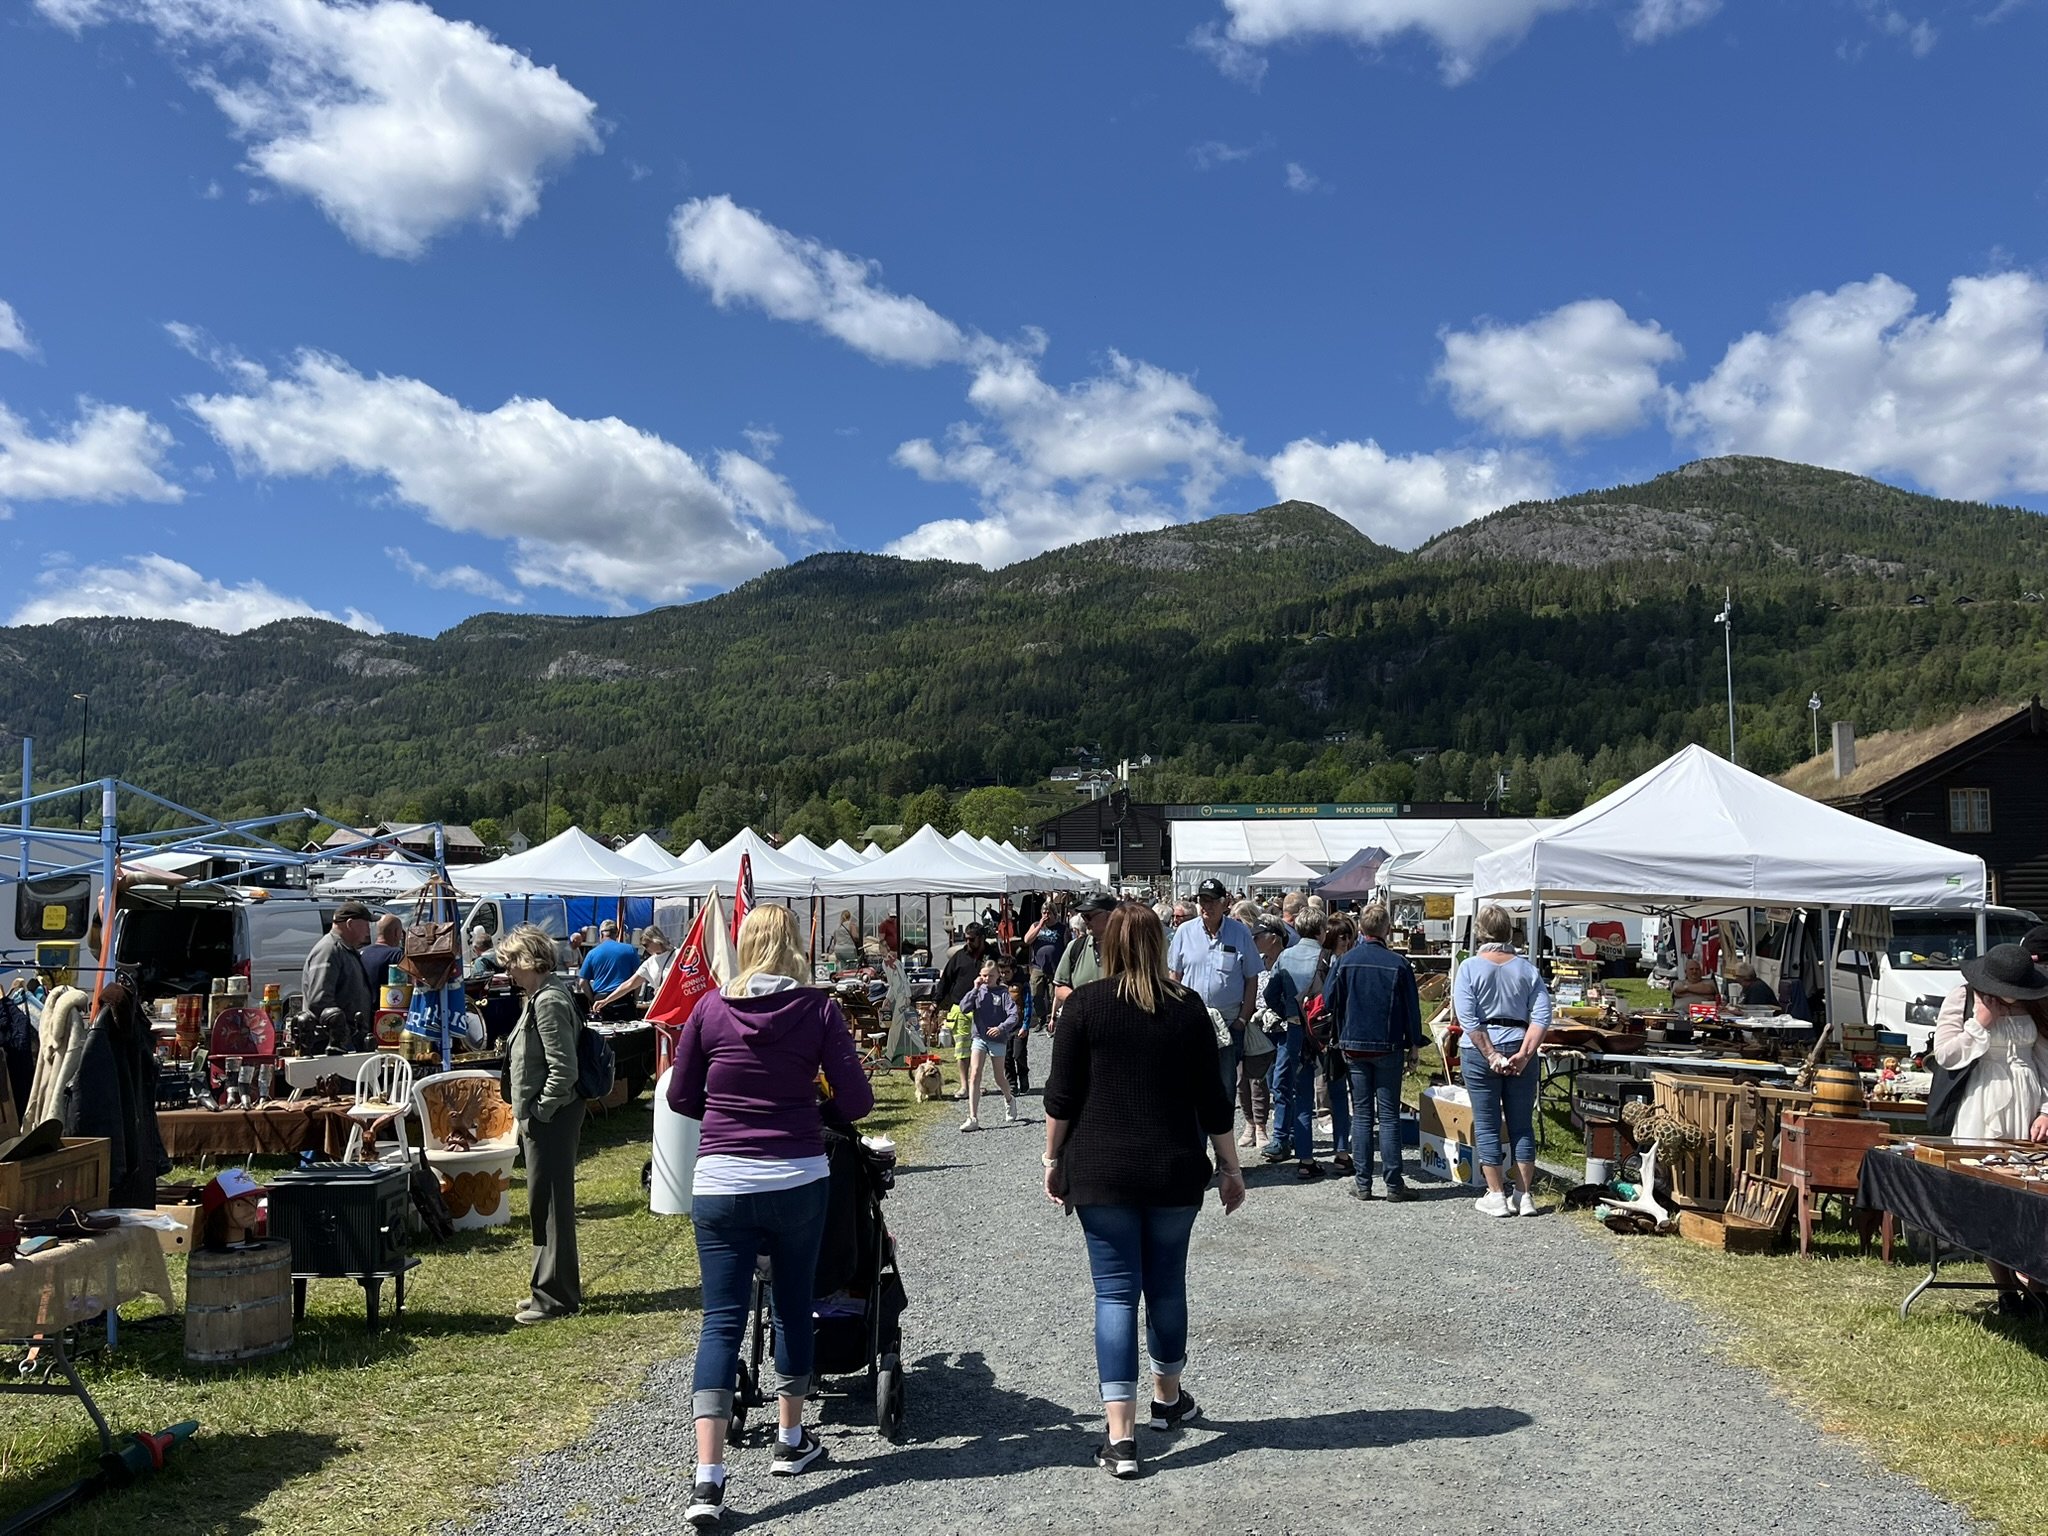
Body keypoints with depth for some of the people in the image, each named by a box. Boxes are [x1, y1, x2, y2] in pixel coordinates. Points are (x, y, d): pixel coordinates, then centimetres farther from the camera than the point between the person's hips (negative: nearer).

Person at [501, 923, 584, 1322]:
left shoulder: (549, 1002, -20)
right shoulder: (542, 995, 13)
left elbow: (563, 1070, -24)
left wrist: (537, 1113, -17)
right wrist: (530, 1113, 15)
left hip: (550, 1120, -11)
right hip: (543, 1117, 11)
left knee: (549, 1205, -3)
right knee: (546, 1205, 17)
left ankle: (555, 1296, 6)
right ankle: (553, 1289, 27)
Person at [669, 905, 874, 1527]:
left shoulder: (710, 1008, 0)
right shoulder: (818, 1008, -5)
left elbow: (680, 1096, 7)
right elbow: (857, 1099, -6)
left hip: (719, 1183, 0)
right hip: (798, 1179, 0)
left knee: (721, 1321, 1)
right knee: (793, 1307, 17)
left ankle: (707, 1476, -7)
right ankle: (790, 1440, 31)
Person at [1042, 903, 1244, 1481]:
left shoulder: (1084, 1004, -5)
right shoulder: (1188, 1008, 0)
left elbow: (1061, 1095, -5)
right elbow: (1212, 1098, 2)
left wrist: (1053, 1158, 7)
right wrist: (1230, 1166, 12)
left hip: (1101, 1173, -2)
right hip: (1174, 1172, 2)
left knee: (1115, 1292, 1)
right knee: (1167, 1284, 18)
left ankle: (1121, 1436, -4)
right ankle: (1168, 1398, 36)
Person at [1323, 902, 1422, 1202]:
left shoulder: (1345, 961, -4)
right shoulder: (1399, 964, -7)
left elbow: (1328, 1002, 0)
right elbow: (1412, 1009, -2)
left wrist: (1338, 1039, 14)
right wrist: (1414, 1048, 7)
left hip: (1353, 1047, 1)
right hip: (1389, 1048, -1)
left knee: (1361, 1115, 7)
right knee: (1389, 1116, 4)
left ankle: (1362, 1183, 7)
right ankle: (1393, 1183, 5)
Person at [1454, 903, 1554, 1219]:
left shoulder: (1469, 968, -5)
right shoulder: (1527, 968, 3)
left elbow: (1468, 1019, -12)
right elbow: (1541, 1015, -5)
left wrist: (1491, 1055, -11)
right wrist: (1523, 1054, -9)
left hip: (1479, 1052, -2)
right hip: (1519, 1049, 3)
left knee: (1486, 1125, 5)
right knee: (1522, 1124, 10)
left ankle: (1496, 1196, 7)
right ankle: (1525, 1196, 13)